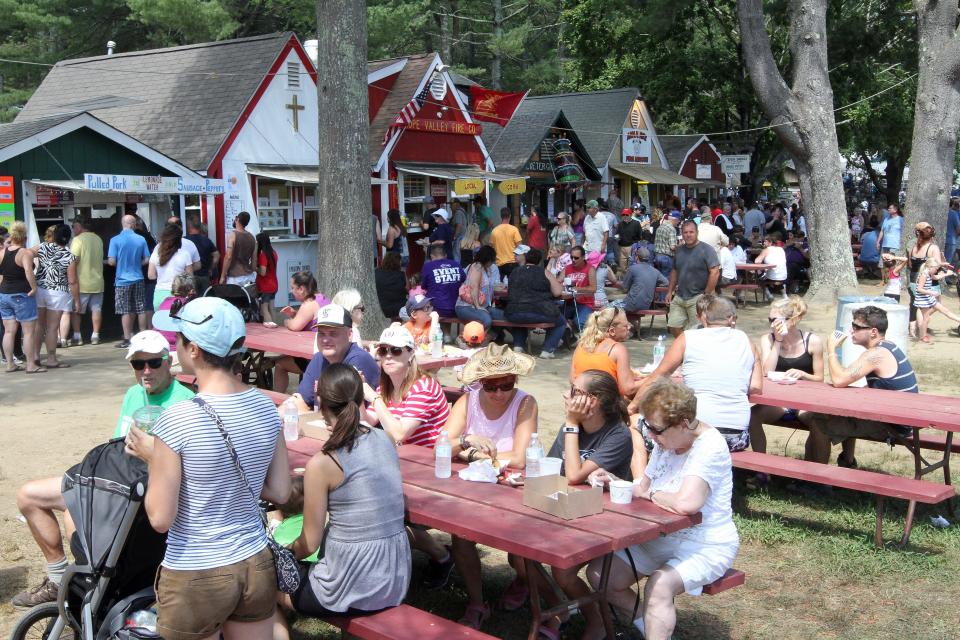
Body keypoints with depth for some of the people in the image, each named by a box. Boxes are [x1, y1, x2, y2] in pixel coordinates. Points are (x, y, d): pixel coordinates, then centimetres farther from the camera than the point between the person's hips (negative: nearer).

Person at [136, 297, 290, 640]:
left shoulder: (176, 421, -21)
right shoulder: (266, 407, -4)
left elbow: (160, 518, -15)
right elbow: (280, 492, 4)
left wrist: (152, 458, -2)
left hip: (196, 578, -5)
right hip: (256, 568, 5)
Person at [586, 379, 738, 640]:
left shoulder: (710, 448, -23)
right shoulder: (664, 441, 2)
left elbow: (686, 503, -37)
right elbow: (644, 485, 14)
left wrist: (648, 494, -17)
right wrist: (616, 482, -7)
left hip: (707, 545, -8)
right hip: (661, 536, 9)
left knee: (658, 586, -35)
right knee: (599, 574, -2)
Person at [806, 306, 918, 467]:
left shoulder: (876, 354, -23)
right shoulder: (886, 347, 9)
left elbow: (839, 380, -30)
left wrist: (831, 349, -16)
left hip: (893, 427, -10)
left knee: (819, 422, -9)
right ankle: (847, 463, 39)